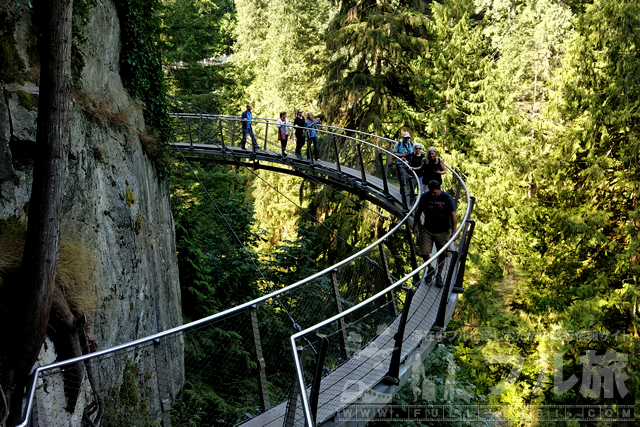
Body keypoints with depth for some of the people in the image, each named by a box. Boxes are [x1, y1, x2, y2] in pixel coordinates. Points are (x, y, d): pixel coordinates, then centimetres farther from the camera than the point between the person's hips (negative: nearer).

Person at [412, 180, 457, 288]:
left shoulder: (447, 198, -11)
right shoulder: (425, 197, -4)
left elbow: (453, 215, -10)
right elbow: (419, 211, 10)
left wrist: (454, 231, -16)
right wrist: (415, 225, 10)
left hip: (443, 231, -2)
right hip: (427, 230, 2)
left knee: (442, 254, 4)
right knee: (424, 252, -3)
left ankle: (439, 275, 24)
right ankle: (430, 269, 25)